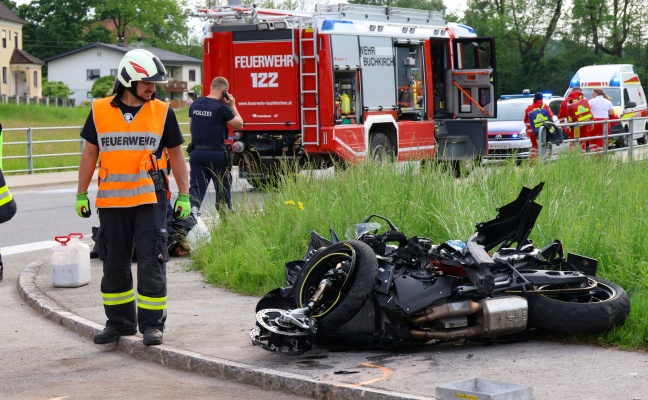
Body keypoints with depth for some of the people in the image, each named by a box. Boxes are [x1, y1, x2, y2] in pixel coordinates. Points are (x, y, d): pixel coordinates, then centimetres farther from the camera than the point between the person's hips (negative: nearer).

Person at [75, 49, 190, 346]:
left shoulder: (162, 112, 4)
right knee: (114, 264, 8)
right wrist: (81, 194, 8)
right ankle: (119, 321, 21)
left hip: (150, 199, -2)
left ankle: (152, 323, 2)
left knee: (151, 262, -6)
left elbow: (176, 154, 8)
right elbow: (89, 153, 11)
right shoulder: (100, 111, 5)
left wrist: (184, 195, 3)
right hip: (111, 200, 2)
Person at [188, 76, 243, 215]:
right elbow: (239, 125, -3)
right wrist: (233, 106, 4)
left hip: (196, 152, 4)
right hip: (217, 154, -4)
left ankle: (192, 208, -22)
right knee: (223, 188, 10)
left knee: (196, 187, 2)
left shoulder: (195, 104, 7)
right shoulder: (222, 107, -12)